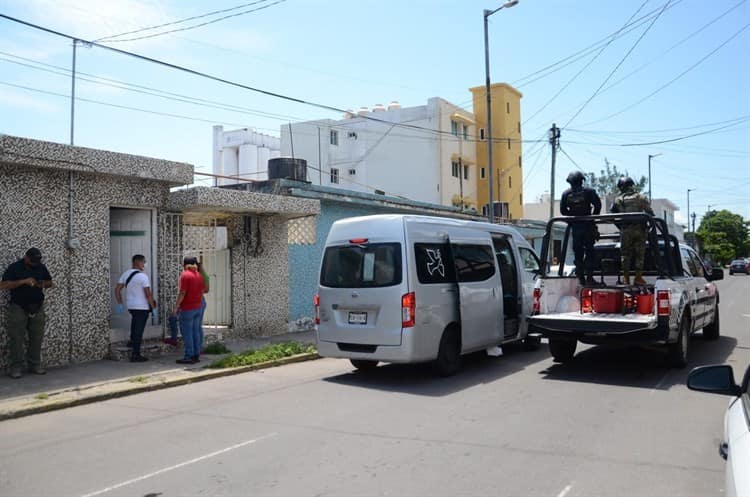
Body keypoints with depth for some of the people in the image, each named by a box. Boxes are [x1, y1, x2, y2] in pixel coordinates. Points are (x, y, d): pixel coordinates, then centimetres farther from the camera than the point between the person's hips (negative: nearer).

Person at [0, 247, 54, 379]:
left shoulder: (41, 267, 7)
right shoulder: (14, 267, -4)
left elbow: (49, 282, 15)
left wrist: (45, 284, -9)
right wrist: (24, 281, -21)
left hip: (37, 308, 3)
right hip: (18, 308, -3)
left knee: (37, 339, 4)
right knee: (16, 339, -3)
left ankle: (35, 365, 12)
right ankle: (16, 368, 3)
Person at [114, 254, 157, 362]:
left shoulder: (125, 274, 5)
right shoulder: (143, 276, -16)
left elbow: (117, 290, 6)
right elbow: (148, 294, -17)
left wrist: (119, 304, 13)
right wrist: (153, 308, -10)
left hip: (130, 306, 7)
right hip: (142, 307, -7)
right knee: (139, 330, 0)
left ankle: (133, 340, 27)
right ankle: (135, 355, 4)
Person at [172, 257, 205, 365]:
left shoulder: (185, 275, -12)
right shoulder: (199, 275, 10)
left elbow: (182, 293, -17)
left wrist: (176, 307, -11)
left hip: (187, 308, -7)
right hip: (197, 307, 7)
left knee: (187, 332, -3)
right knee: (195, 331, 10)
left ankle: (188, 357, -2)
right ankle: (196, 355, 13)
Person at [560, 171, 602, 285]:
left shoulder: (566, 194, 1)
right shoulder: (589, 191, -4)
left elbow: (563, 210, 3)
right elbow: (598, 205, -5)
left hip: (575, 226, 1)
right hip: (588, 225, -1)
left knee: (577, 252, 9)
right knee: (589, 251, 6)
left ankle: (580, 276, 8)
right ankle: (589, 276, 2)